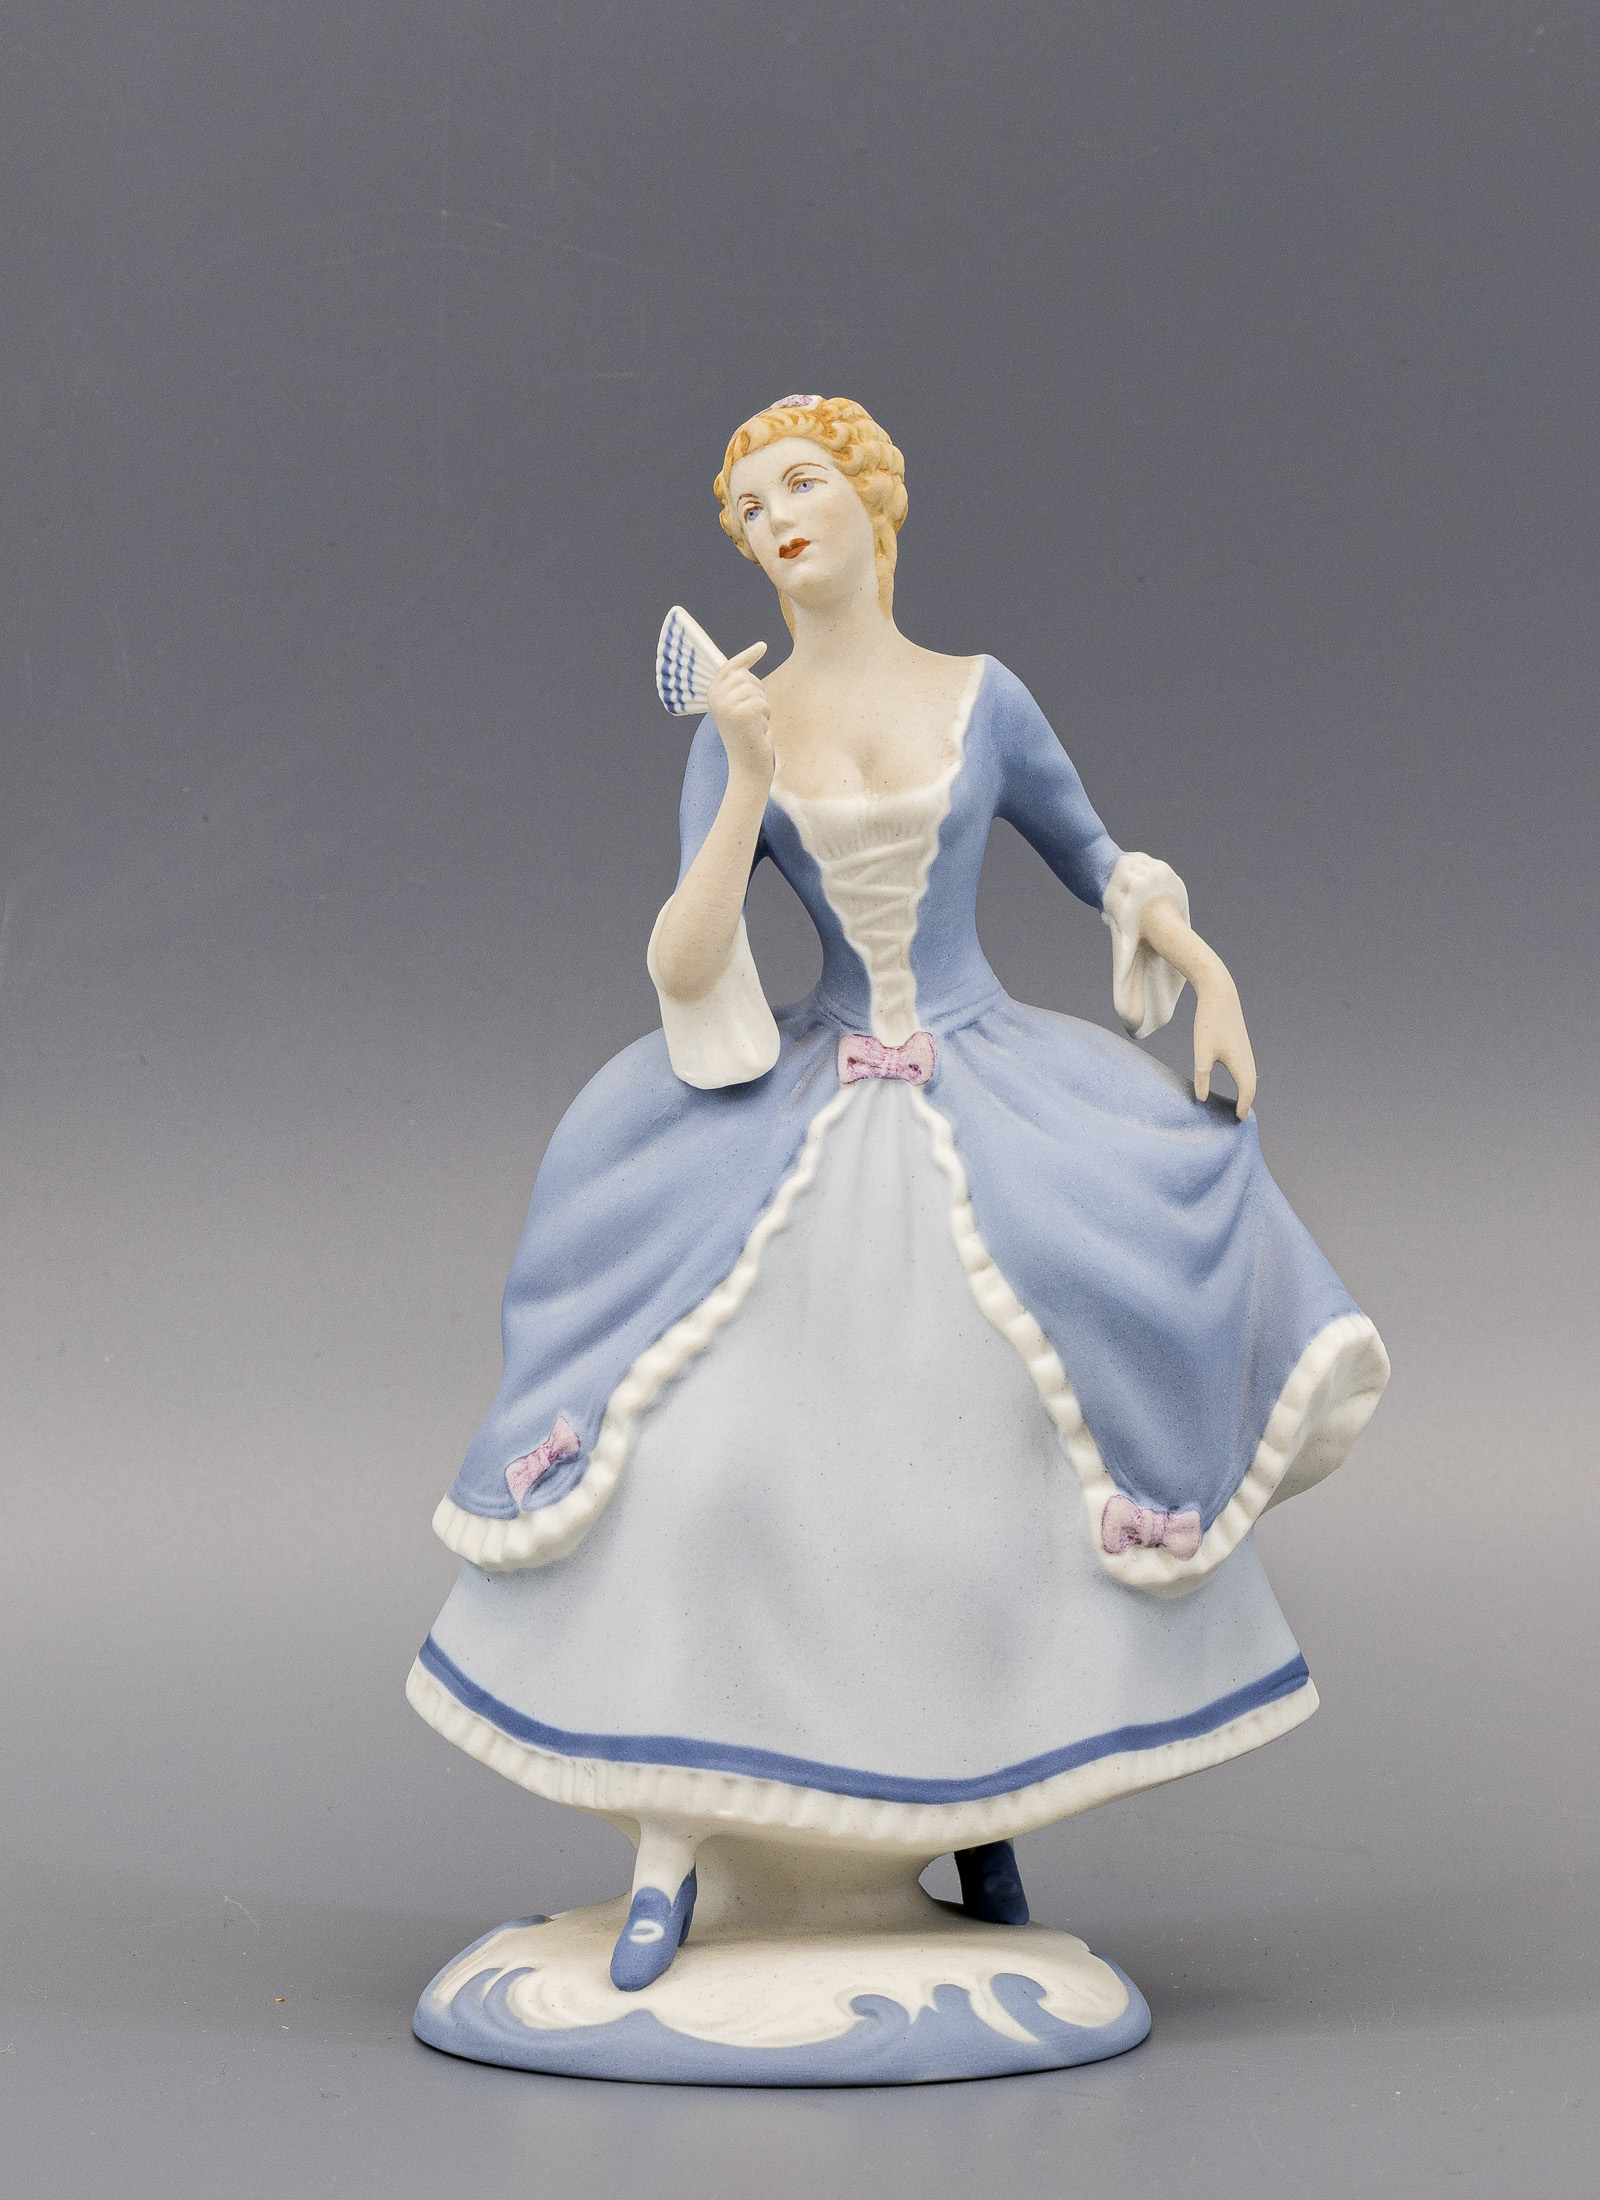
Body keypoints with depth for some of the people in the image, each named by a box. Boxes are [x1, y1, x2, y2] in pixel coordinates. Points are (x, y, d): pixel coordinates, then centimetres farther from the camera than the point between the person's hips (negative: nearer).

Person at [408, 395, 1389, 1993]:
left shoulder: (983, 700, 3)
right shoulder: (738, 733, 2)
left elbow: (1102, 867, 15)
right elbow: (685, 976, -8)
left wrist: (1208, 973, -2)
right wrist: (752, 779, -17)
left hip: (993, 1108, 1)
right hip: (797, 1131, 0)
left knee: (1027, 1475, -5)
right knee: (701, 1456, -12)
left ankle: (985, 1821, 16)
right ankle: (665, 1857, -2)